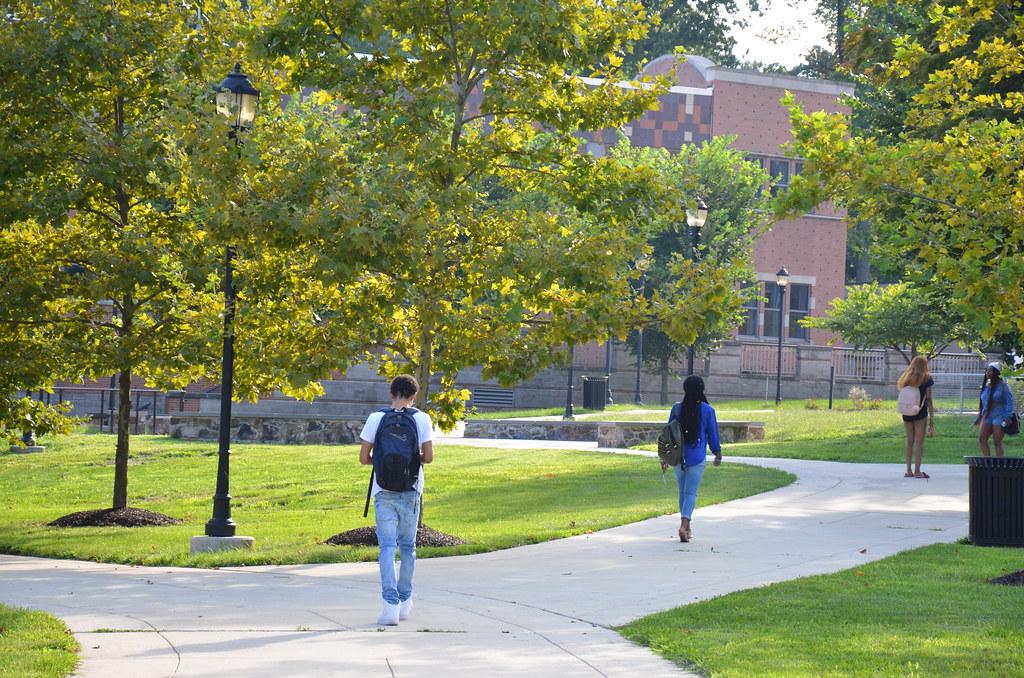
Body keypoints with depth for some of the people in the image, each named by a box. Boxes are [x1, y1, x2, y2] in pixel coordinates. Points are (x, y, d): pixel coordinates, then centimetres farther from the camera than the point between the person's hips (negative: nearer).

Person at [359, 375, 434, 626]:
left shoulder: (376, 418, -2)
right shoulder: (421, 419, -2)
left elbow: (363, 458, -1)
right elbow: (428, 457, -5)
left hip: (384, 491, -1)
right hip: (410, 490, 1)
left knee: (387, 546, -4)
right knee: (407, 546, 15)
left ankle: (391, 603, -18)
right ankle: (405, 600, 25)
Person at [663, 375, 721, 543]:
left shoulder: (677, 409, -1)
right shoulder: (707, 410, -6)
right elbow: (713, 434, 0)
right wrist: (718, 454, 16)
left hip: (678, 456, 2)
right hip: (697, 458, -2)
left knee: (682, 491, 17)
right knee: (691, 493, -3)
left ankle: (686, 527, 25)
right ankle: (684, 525, -21)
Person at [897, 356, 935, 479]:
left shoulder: (906, 378, 11)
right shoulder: (926, 379, -1)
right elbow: (928, 399, -4)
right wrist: (932, 418, -3)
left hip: (906, 413, 4)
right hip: (921, 413, -4)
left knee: (909, 441, 10)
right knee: (919, 441, -1)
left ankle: (908, 470, 9)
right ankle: (917, 471, -4)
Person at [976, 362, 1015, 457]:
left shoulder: (1002, 386, -6)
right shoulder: (986, 386, 12)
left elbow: (1009, 402, -8)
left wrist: (1007, 418, -15)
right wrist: (979, 417, 21)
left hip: (999, 416, -6)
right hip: (987, 416, 6)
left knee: (997, 442, -5)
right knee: (981, 439, -10)